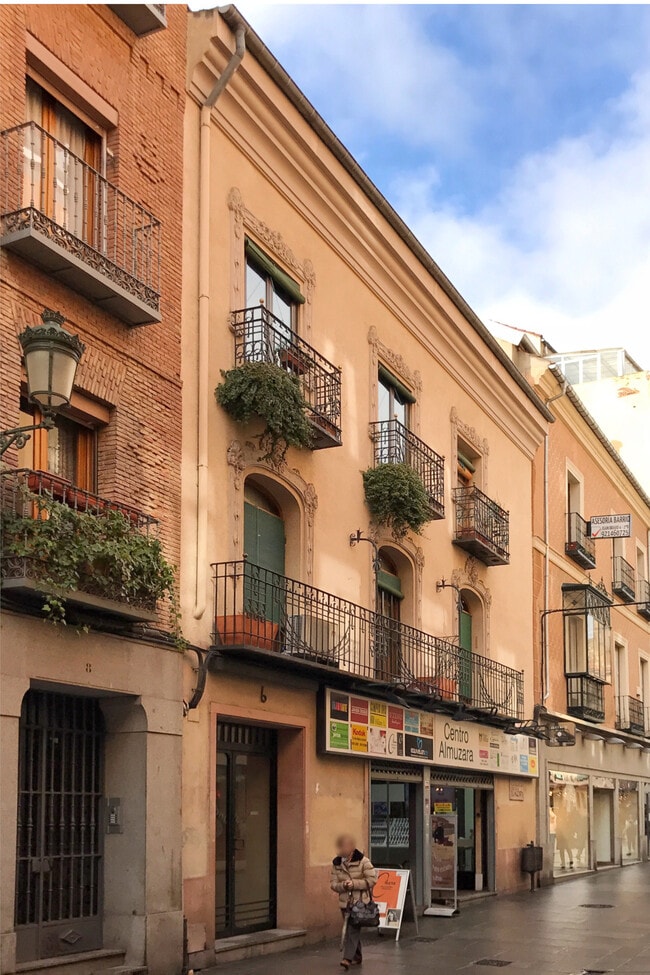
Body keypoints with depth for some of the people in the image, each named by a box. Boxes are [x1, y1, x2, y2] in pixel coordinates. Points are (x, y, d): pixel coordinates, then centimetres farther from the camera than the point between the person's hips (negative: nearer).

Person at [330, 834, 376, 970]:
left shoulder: (362, 861, -9)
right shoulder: (336, 863, 3)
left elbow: (372, 880, -11)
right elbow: (333, 884, 4)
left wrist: (354, 883, -19)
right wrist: (343, 885, -18)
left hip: (360, 901, -5)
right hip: (345, 902, 5)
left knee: (352, 929, -14)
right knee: (353, 930, 14)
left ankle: (347, 958, -17)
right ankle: (357, 957, 28)